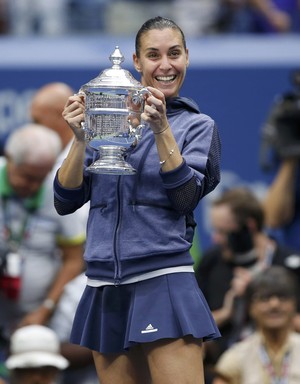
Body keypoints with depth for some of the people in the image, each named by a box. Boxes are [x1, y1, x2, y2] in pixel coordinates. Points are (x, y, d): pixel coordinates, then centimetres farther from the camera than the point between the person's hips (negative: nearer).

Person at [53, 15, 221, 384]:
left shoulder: (197, 126, 6)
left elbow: (185, 198, -9)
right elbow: (65, 202, 6)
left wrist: (161, 130, -17)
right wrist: (81, 139, -8)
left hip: (164, 282, -4)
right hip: (104, 288, 4)